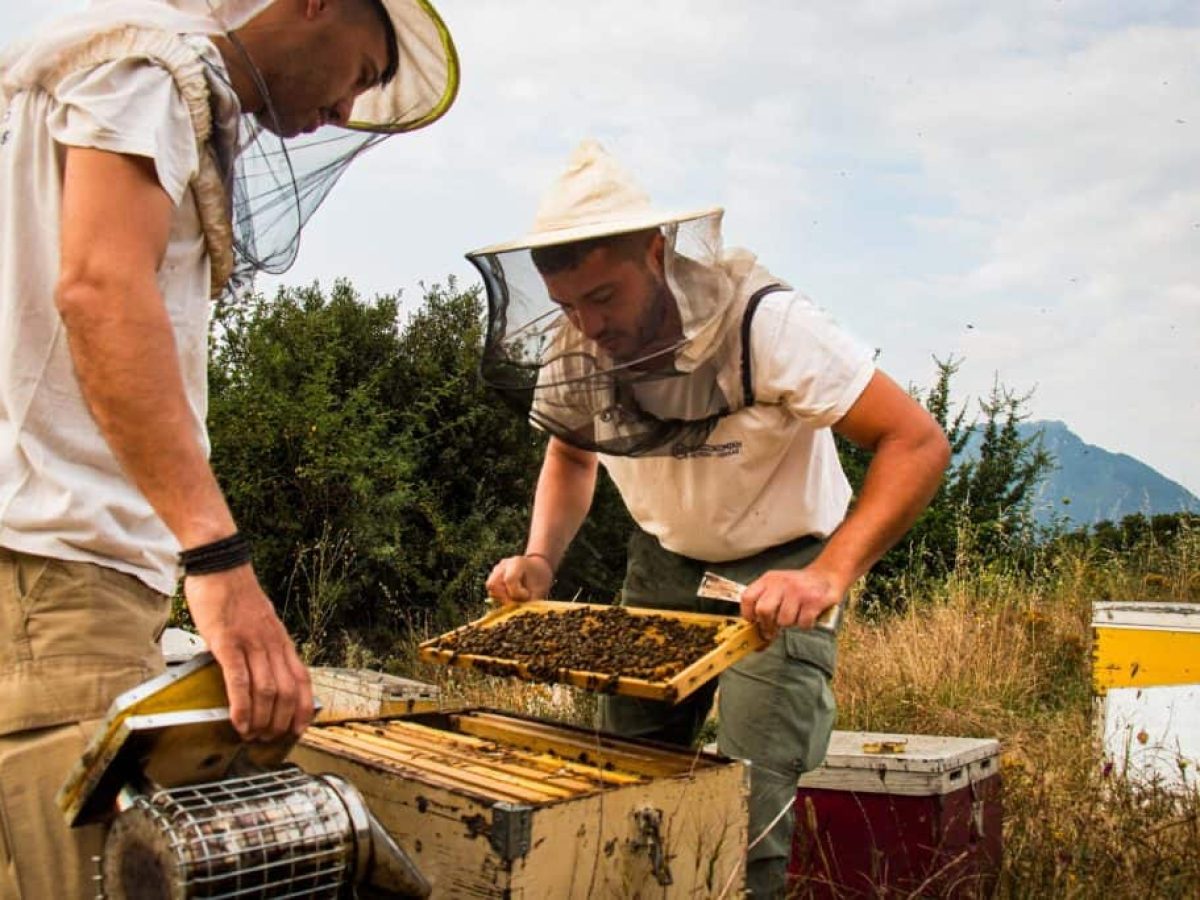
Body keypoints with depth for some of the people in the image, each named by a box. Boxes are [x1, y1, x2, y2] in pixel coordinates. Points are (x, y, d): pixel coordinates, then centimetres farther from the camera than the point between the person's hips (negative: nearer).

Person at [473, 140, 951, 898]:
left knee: (751, 801, -12)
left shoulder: (761, 323, -28)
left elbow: (918, 442, -29)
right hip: (666, 558, 4)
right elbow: (571, 455, 8)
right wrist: (541, 560, -10)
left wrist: (830, 575, -42)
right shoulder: (572, 350, -13)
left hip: (781, 564, -4)